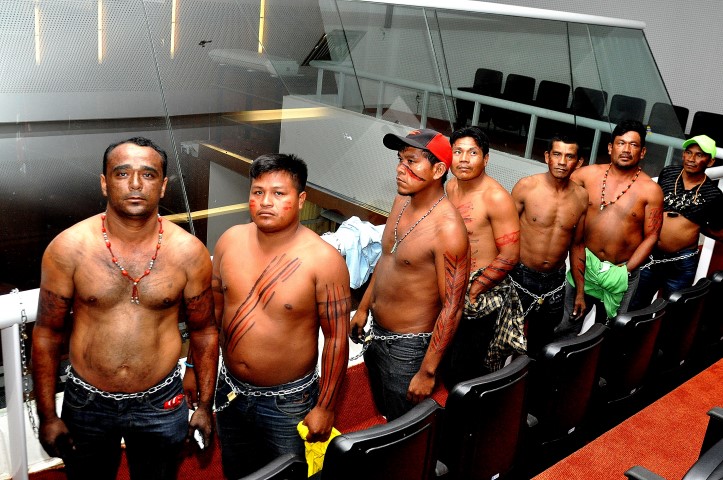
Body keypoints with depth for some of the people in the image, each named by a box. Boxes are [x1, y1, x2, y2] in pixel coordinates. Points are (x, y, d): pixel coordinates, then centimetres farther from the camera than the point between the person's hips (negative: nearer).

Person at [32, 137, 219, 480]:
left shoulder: (189, 252, -12)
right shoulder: (67, 248, -13)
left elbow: (203, 331, -1)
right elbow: (47, 333, -4)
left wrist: (205, 406, 3)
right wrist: (47, 416, -1)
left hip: (161, 404, 0)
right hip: (86, 402, 0)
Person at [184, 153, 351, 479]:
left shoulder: (323, 259, -22)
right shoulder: (230, 240, -7)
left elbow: (337, 338, -17)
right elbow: (211, 309, 5)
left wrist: (325, 408, -14)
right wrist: (194, 368, 8)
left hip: (288, 402, -4)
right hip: (231, 391, 5)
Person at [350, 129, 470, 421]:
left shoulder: (448, 229, -27)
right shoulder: (402, 201, -1)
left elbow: (451, 308, -24)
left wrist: (427, 372, -21)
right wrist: (363, 308, 18)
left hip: (407, 346, -8)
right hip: (377, 333, 8)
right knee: (381, 418, 26)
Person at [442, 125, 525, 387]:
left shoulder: (496, 198, -20)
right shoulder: (451, 187, 3)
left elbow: (510, 255, -20)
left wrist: (472, 291, -16)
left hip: (483, 293, -7)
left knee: (466, 374, 1)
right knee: (445, 363, 18)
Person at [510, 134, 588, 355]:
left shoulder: (581, 197, 0)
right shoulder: (526, 186, -11)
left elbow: (577, 245, 10)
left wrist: (580, 291, 12)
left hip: (555, 280, 4)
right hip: (521, 277, -3)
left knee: (543, 341, 16)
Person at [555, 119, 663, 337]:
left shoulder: (651, 190, -9)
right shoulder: (589, 174, -4)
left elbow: (651, 236, -7)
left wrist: (626, 270, -12)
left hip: (622, 271, -1)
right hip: (585, 263, 2)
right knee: (567, 326, 11)